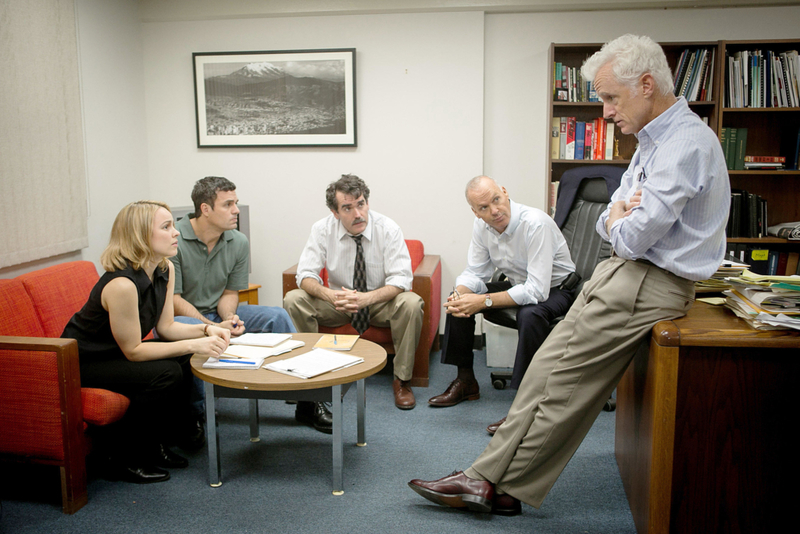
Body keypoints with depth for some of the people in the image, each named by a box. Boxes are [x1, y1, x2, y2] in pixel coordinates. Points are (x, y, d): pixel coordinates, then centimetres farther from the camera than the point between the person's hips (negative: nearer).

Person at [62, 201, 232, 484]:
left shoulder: (165, 269, -5)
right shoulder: (122, 284, -32)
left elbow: (165, 326, 1)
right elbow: (133, 351, -26)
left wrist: (206, 330, -16)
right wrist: (193, 345, -30)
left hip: (116, 354, 9)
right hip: (82, 363, -8)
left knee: (187, 361, -9)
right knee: (166, 375, -24)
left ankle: (157, 444, 8)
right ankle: (127, 460, -5)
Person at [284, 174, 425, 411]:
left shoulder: (388, 229, -16)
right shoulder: (322, 229, -11)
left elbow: (400, 280, -21)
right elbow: (305, 275, -12)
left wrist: (367, 298, -39)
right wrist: (330, 295, -35)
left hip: (380, 302, -1)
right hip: (338, 302, 2)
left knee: (411, 304, -33)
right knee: (293, 300, -22)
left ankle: (402, 380, -16)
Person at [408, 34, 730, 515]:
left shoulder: (687, 143, -17)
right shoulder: (655, 141, 17)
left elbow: (634, 238, -22)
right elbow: (609, 224, 17)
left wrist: (619, 221, 1)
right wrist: (621, 215, -7)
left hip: (648, 285, -10)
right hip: (630, 272, 10)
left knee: (559, 376, -7)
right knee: (555, 373, 5)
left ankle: (491, 482, 5)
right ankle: (500, 486, 11)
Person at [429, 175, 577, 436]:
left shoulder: (535, 224, -31)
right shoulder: (481, 225, -9)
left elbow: (537, 291, -35)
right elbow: (475, 273, -2)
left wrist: (484, 301, -34)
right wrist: (459, 295, -25)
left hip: (554, 289, -7)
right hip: (517, 284, 7)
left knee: (530, 315, -38)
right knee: (459, 299, -5)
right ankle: (465, 381, 9)